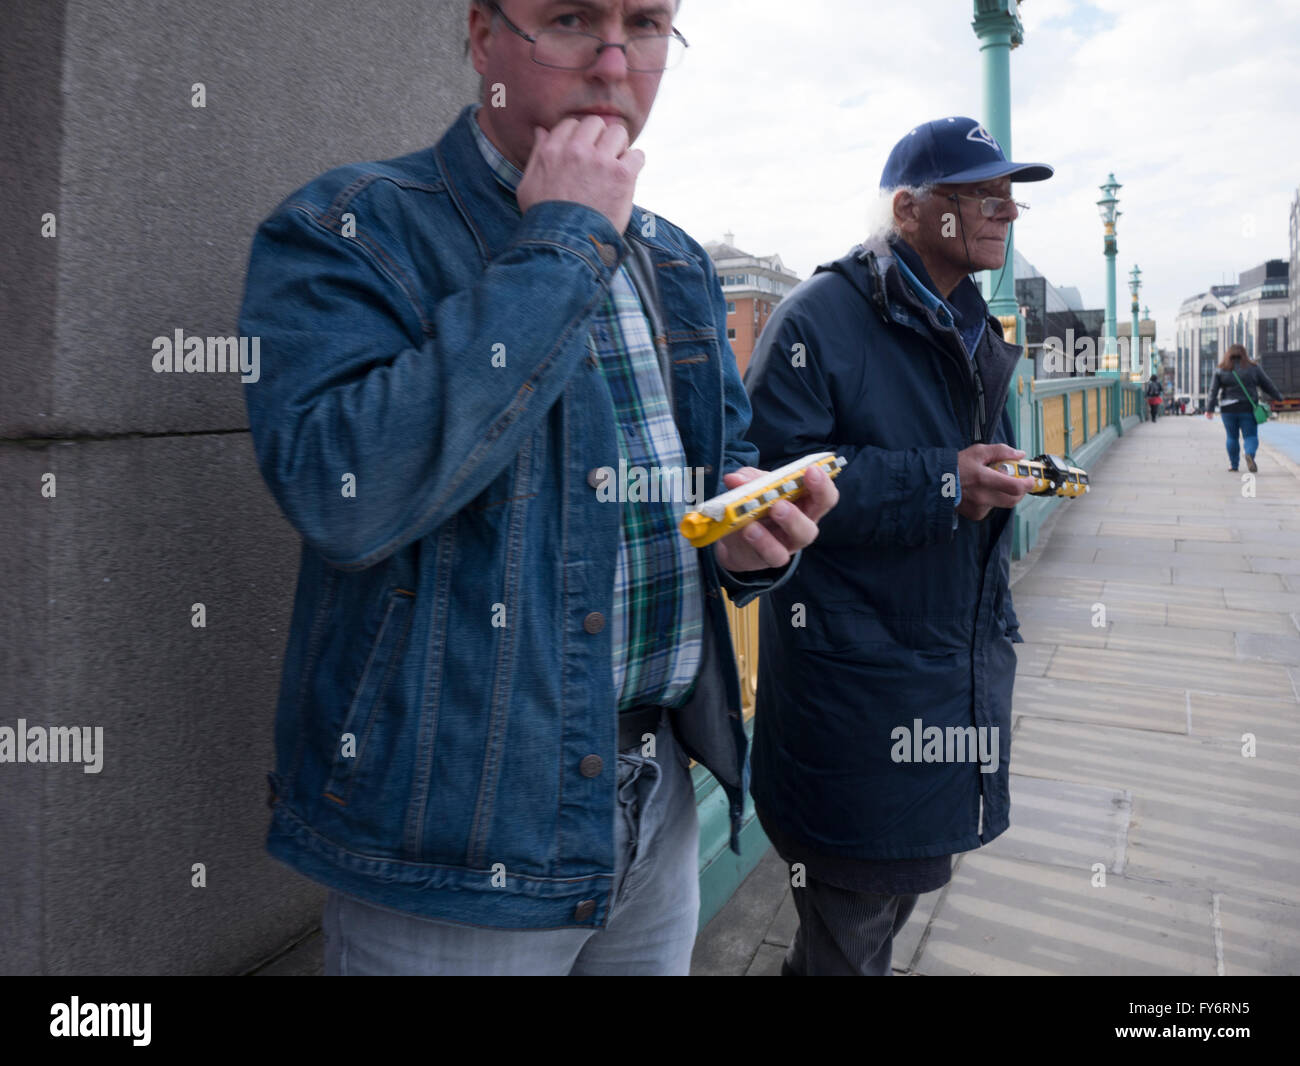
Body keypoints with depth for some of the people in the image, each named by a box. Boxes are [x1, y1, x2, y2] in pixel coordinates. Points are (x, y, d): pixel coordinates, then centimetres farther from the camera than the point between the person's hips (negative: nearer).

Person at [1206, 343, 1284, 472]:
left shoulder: (1221, 370, 4)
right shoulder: (1253, 367, 3)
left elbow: (1214, 390, -3)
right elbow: (1267, 385, 8)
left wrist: (1210, 409, -6)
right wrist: (1278, 396, 21)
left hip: (1228, 409, 1)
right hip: (1248, 408, -1)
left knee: (1232, 437, 12)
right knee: (1251, 436, 2)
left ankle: (1233, 464, 15)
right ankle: (1250, 454, -26)